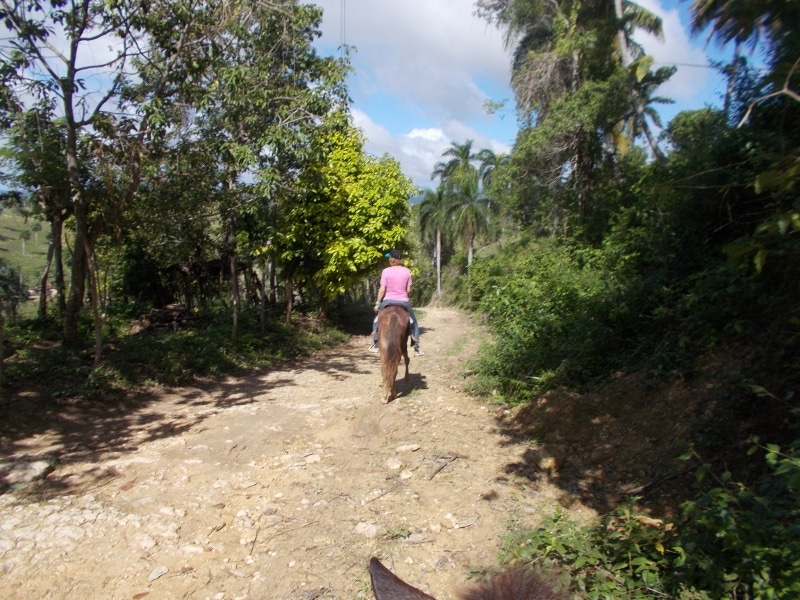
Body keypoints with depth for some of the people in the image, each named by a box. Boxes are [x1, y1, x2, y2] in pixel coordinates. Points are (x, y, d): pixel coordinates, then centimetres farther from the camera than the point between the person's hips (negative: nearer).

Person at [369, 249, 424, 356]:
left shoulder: (386, 271, -7)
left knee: (377, 320, 24)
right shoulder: (406, 271, -2)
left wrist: (377, 303, 0)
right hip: (404, 301, 1)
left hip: (388, 301, -1)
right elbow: (408, 289, 0)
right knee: (414, 323, 20)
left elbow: (382, 290, -8)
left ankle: (375, 345, 24)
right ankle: (416, 348, 16)